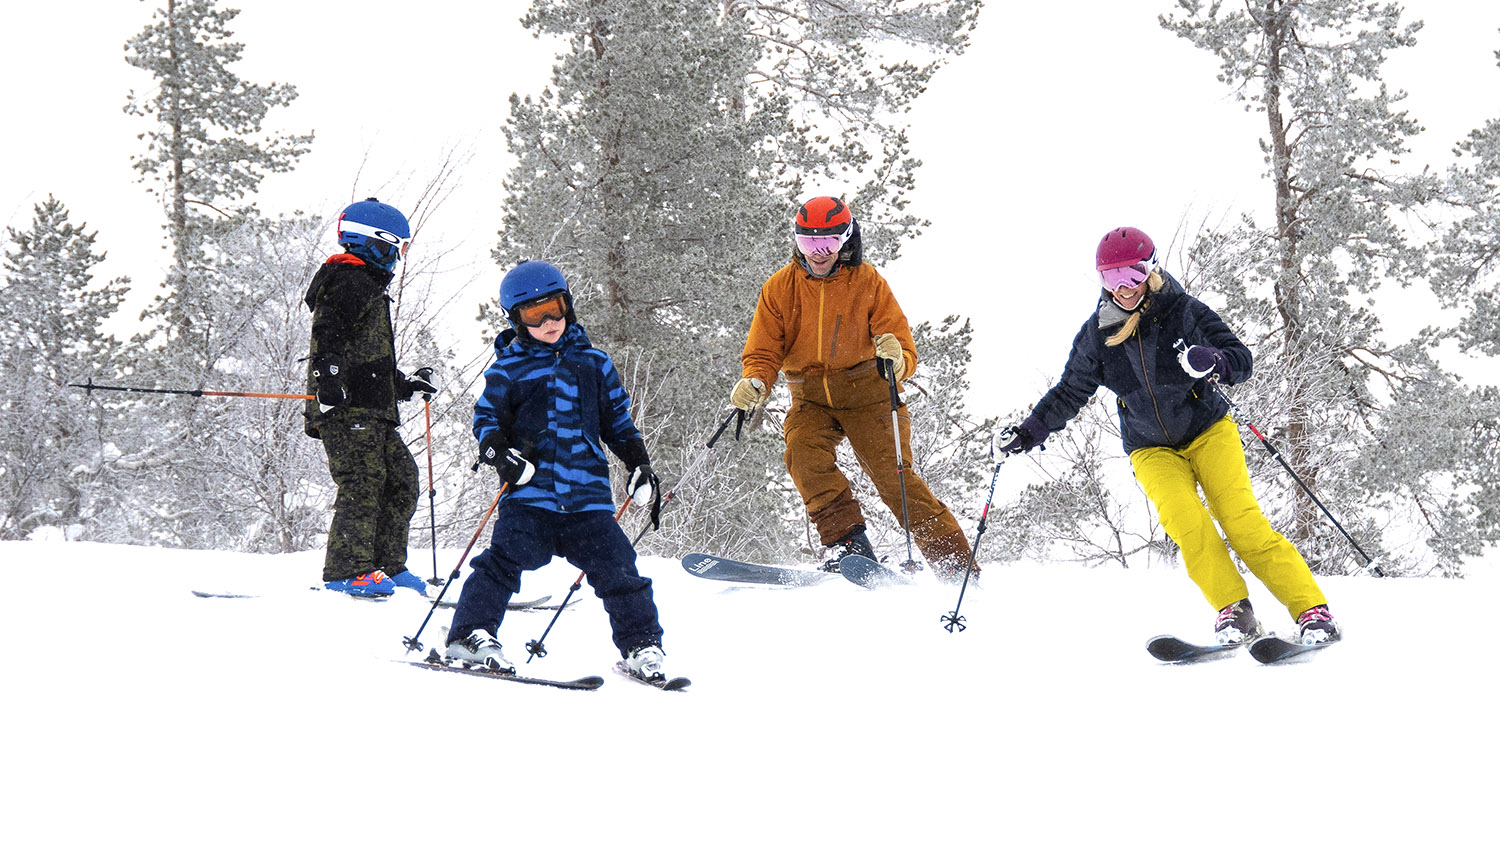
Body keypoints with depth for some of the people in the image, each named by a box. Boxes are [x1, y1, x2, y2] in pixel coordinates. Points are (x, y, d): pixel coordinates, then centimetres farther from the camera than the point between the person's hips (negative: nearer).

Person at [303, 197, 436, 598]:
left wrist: (406, 385, 33)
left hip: (371, 412, 11)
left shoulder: (368, 287, 29)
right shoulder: (350, 283, -5)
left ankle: (387, 565, 9)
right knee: (362, 482, -15)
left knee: (401, 477, 7)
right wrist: (328, 379, -31)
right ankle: (348, 571, -17)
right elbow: (328, 336, -20)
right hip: (348, 408, -11)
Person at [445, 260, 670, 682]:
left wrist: (639, 462, 14)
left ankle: (641, 644, 10)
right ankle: (471, 634, -15)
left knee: (616, 568, -2)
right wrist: (499, 453, -12)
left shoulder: (592, 362, 15)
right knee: (507, 557, -19)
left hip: (587, 494, 2)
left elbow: (617, 419, 23)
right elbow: (486, 418, 7)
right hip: (530, 492, -2)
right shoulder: (508, 370, 6)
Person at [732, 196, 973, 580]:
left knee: (893, 477, -14)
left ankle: (955, 564, -11)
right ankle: (846, 539, -25)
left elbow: (905, 352, -8)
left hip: (867, 393, -3)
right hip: (811, 399, 3)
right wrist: (754, 383, -21)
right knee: (803, 451, -28)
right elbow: (763, 352, 2)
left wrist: (895, 360, -34)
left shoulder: (869, 284, -6)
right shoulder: (779, 289, 1)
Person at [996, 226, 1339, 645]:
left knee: (1241, 521, -18)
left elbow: (1242, 359, -8)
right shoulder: (1097, 335, -1)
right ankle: (1233, 612, -19)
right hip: (1152, 449, 2)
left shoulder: (1184, 311, -8)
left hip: (1208, 430, -2)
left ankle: (1312, 612, -15)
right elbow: (1070, 392, 12)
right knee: (1184, 520, -26)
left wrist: (1212, 362, -30)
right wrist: (1028, 433, 3)